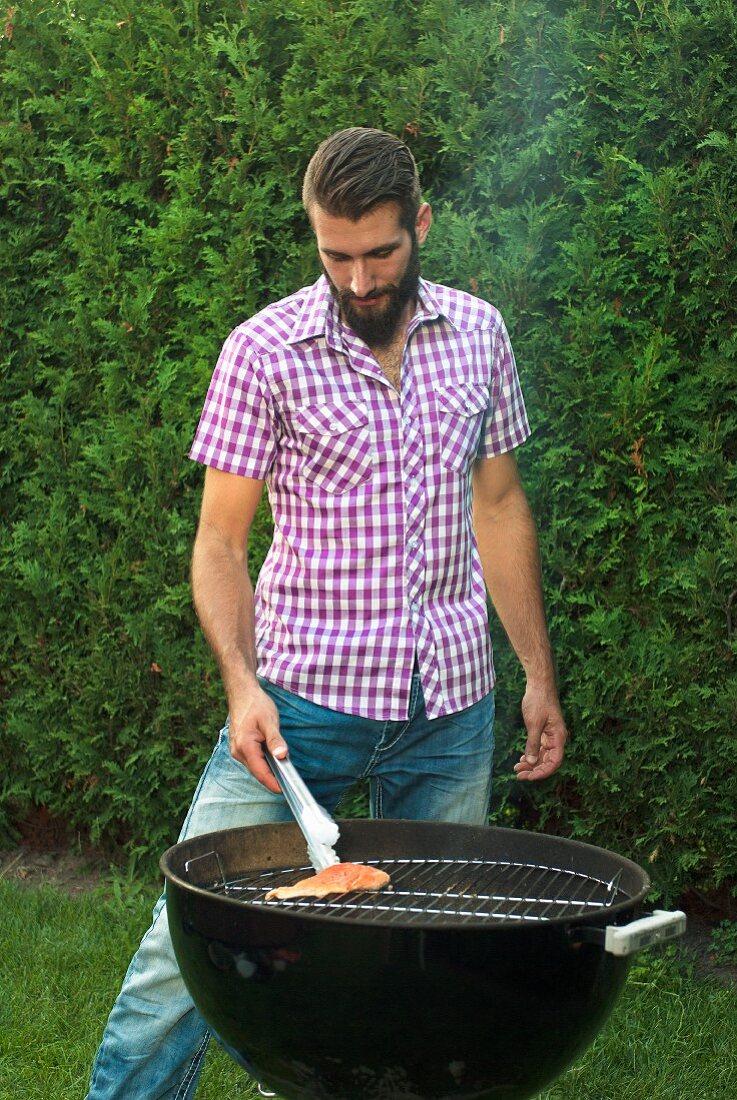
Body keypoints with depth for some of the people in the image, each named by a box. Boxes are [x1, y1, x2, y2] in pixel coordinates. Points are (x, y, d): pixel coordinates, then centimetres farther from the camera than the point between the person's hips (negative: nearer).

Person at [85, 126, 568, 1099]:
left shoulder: (478, 334, 6)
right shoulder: (264, 352, -6)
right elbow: (220, 543, -2)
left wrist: (539, 675, 13)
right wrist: (242, 681, -17)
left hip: (452, 705, 3)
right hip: (304, 694, -3)